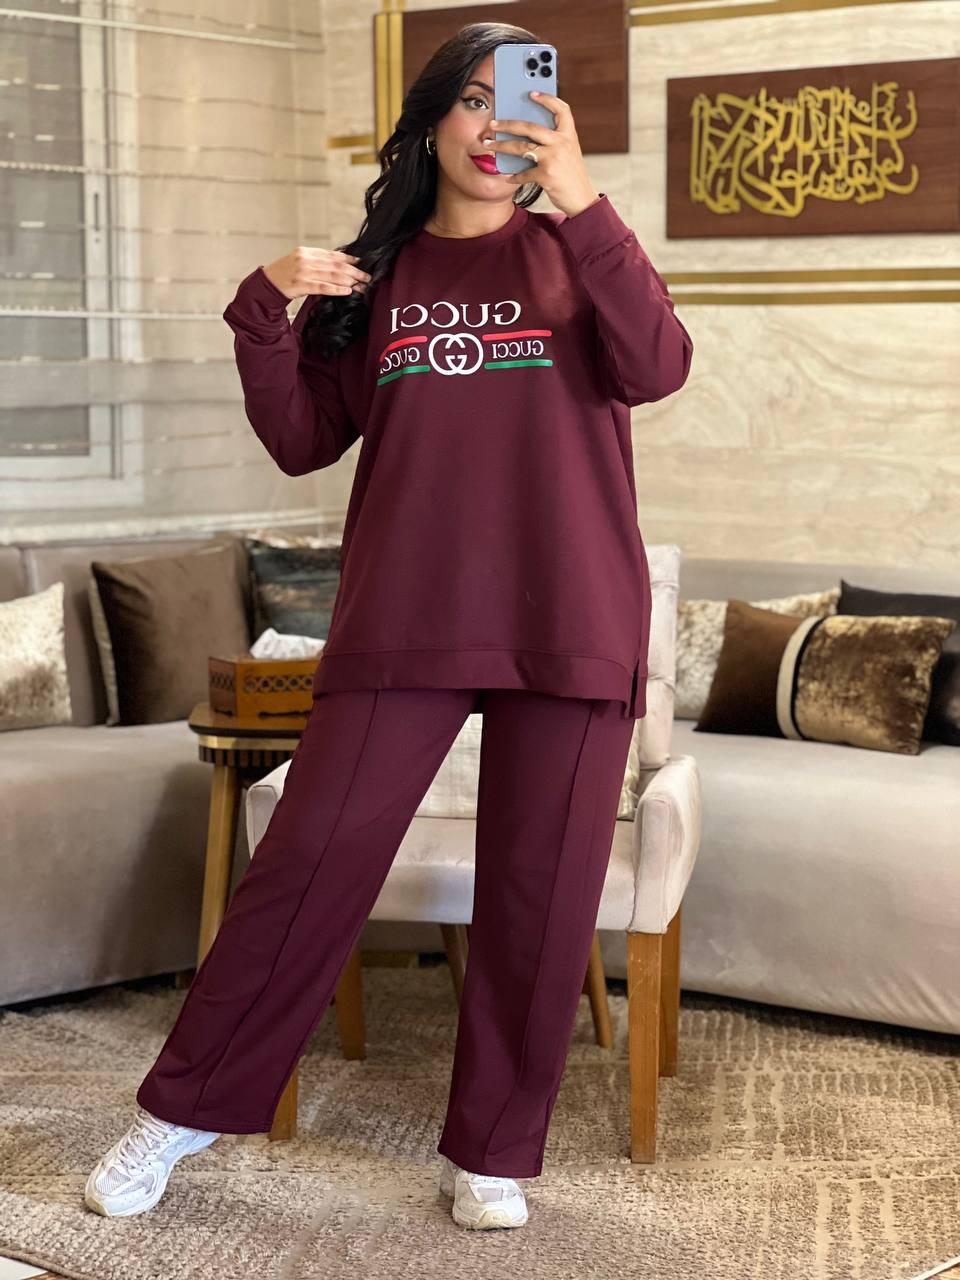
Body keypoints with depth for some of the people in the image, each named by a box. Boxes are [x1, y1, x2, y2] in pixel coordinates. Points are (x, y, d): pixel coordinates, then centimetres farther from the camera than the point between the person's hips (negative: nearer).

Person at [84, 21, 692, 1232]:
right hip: (403, 621, 1)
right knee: (308, 861, -1)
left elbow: (654, 369, -12)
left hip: (568, 623, 0)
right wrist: (266, 308, -7)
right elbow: (303, 441, 9)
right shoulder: (376, 274, 11)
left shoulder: (572, 256, 7)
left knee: (539, 894, 4)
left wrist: (583, 204, -21)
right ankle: (183, 1108, 13)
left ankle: (490, 1151, 18)